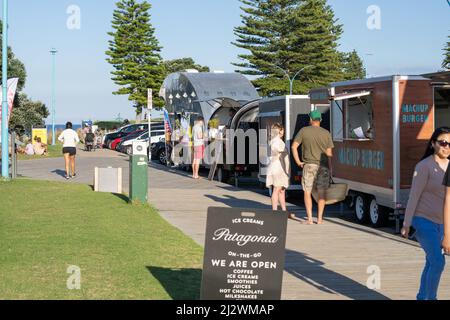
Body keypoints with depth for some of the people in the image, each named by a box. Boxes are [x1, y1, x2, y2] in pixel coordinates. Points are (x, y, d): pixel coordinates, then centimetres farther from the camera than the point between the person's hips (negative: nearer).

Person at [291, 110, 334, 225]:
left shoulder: (304, 131, -2)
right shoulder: (326, 133, -1)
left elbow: (294, 146, -7)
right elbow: (329, 153, -2)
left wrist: (298, 162, 0)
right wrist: (330, 168, 4)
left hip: (309, 165, -1)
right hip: (323, 166, 1)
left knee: (307, 193, 7)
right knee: (321, 193, 10)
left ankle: (309, 219, 0)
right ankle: (320, 218, 9)